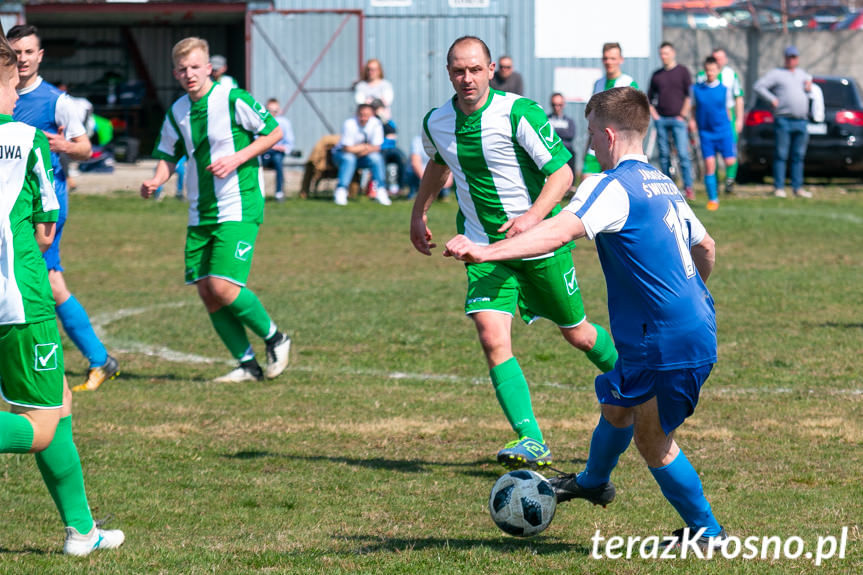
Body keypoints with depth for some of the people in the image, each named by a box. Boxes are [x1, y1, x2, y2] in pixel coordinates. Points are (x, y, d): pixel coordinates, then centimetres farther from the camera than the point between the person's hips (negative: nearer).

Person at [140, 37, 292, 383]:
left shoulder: (233, 100, -10)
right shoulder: (177, 113, 7)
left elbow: (274, 132, -3)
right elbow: (168, 156, 17)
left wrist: (236, 159, -14)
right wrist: (155, 182, -4)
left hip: (239, 208, -7)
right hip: (200, 213, 7)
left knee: (222, 286, -17)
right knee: (206, 292, 1)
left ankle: (275, 338, 7)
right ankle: (247, 365, 13)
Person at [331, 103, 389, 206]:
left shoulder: (375, 124, -13)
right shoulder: (350, 124, -24)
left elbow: (376, 147, -14)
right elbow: (348, 148, -25)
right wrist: (366, 146, -18)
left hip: (363, 158, 3)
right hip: (341, 154, -3)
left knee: (376, 157, -25)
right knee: (348, 158, -36)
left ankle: (380, 192, -24)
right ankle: (341, 191, -33)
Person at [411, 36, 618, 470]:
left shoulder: (519, 113, -19)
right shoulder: (436, 123, -2)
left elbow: (561, 172, -18)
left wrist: (533, 216, -32)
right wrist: (418, 213, 24)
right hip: (484, 247, 3)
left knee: (576, 333, 13)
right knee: (492, 338, -18)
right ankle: (531, 441, -18)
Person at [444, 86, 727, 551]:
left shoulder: (613, 186, -16)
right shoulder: (662, 185, 14)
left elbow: (559, 233, -33)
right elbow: (706, 248, 24)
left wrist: (486, 251, -42)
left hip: (672, 346, -10)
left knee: (651, 441, 5)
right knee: (616, 404, 29)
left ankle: (706, 532, 15)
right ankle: (593, 481, 54)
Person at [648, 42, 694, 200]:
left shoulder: (682, 71, 4)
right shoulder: (657, 75, 13)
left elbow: (690, 95, 1)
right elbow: (649, 97, 19)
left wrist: (683, 115, -6)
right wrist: (653, 113, 5)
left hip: (677, 119, -3)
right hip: (661, 120, 4)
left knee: (683, 153, -10)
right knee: (664, 154, 3)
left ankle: (688, 187, -7)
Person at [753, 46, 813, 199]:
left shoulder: (801, 73, 19)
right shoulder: (776, 73, 1)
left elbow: (808, 79, 41)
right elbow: (758, 86, -5)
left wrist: (809, 84, 18)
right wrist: (772, 100, -12)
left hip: (801, 121, 6)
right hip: (784, 120, -6)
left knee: (798, 156, 7)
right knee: (781, 155, -6)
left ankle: (797, 187, 12)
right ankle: (778, 188, -3)